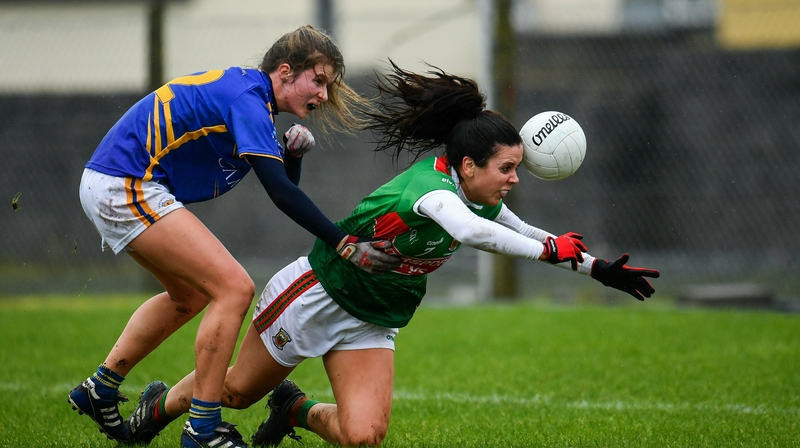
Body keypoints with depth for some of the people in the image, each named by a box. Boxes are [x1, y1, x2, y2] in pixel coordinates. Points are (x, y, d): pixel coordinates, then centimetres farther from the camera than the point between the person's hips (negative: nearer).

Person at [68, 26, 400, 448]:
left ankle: (100, 389, 32)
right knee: (234, 288, -13)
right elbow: (280, 192, -26)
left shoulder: (246, 90, 14)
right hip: (125, 188, -11)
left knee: (190, 295, 26)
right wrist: (346, 245, -28)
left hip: (107, 184, 11)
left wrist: (294, 149, -1)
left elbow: (283, 184, 19)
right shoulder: (246, 99, -17)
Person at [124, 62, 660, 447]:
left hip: (372, 320, 7)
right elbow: (468, 230, -54)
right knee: (238, 389, 11)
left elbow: (529, 235, 12)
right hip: (318, 292, -7)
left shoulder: (484, 202, -6)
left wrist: (599, 268, 8)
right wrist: (548, 249, -51)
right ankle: (162, 404, 41)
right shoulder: (431, 187, -32)